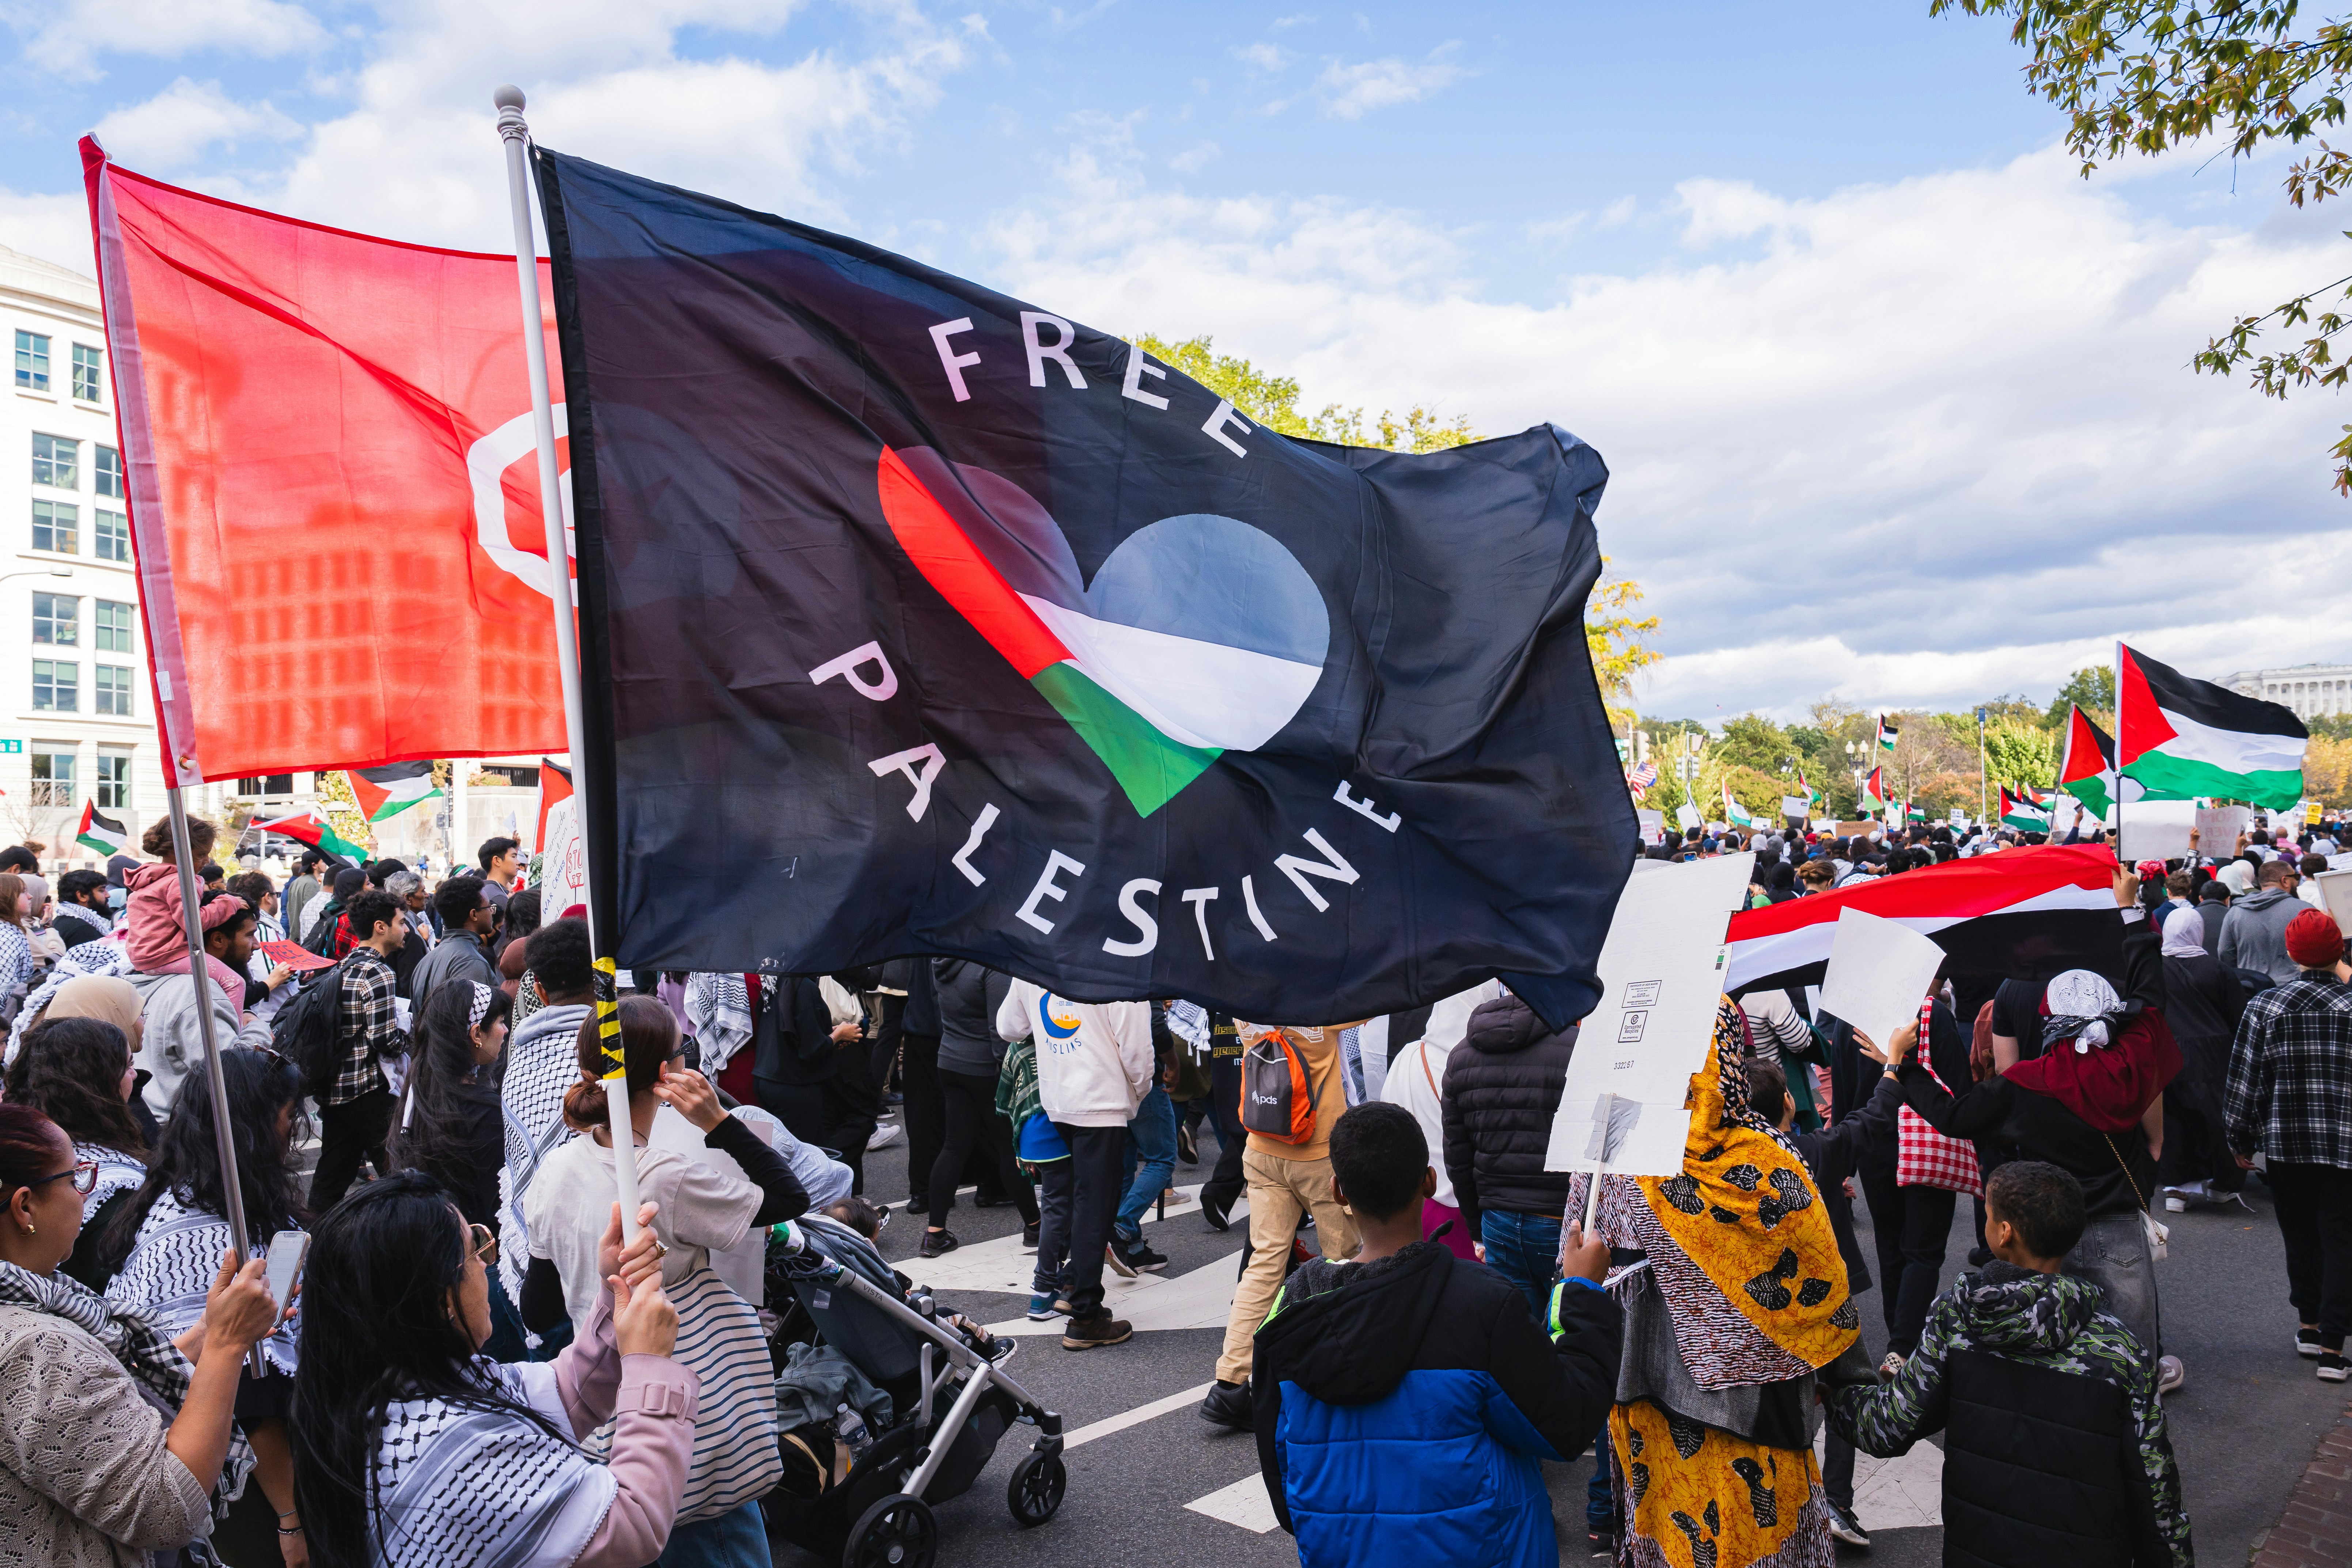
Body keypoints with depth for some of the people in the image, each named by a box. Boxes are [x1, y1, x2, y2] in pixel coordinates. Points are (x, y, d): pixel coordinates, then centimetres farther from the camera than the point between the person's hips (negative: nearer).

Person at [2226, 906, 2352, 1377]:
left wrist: (2240, 1141, 8)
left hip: (2286, 1143, 1)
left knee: (2300, 1236, 16)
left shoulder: (2265, 1006, -5)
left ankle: (2308, 1325, 28)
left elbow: (2246, 1082, -2)